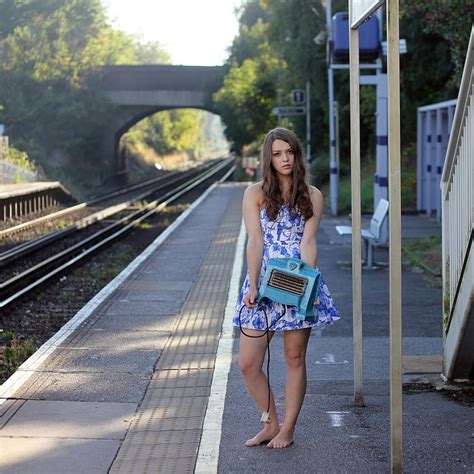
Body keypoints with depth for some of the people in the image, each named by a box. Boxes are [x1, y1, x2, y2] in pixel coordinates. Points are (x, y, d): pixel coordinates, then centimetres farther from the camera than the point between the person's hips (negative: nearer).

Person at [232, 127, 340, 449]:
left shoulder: (312, 196, 4)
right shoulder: (256, 193, 3)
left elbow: (308, 242, -4)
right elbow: (255, 242, -4)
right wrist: (252, 286, -13)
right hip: (263, 282, 1)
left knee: (295, 358, 5)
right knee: (248, 364, -2)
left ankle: (287, 430, 17)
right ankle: (272, 424, 17)